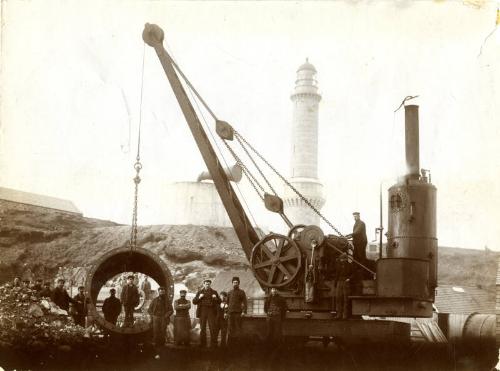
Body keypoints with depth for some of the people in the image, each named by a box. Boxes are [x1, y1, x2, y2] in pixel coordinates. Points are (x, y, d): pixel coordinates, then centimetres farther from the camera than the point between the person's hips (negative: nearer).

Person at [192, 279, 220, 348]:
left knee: (213, 328, -9)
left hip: (211, 311, -1)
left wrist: (216, 298, -9)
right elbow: (194, 301, 9)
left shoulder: (214, 292, 12)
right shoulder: (199, 292, 12)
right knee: (202, 328, 2)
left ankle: (213, 344, -8)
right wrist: (199, 297, -9)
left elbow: (219, 302, 12)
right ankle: (202, 343, 8)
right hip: (202, 311, 1)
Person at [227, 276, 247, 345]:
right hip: (230, 313, 4)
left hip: (238, 313, -4)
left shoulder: (242, 292, 5)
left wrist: (244, 312, -13)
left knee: (238, 328, -6)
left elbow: (244, 302, -2)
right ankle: (230, 343, 3)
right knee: (230, 328, 1)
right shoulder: (229, 293, 17)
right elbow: (227, 303, 21)